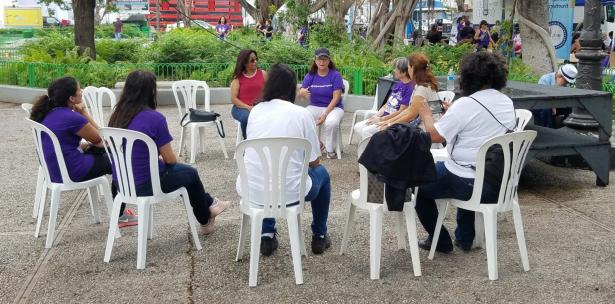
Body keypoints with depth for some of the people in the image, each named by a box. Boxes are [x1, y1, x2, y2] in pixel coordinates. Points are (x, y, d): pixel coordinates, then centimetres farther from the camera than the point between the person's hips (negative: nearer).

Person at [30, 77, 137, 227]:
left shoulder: (46, 113, 3)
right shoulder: (72, 118, -24)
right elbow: (99, 138, -9)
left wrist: (85, 145, 10)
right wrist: (84, 112, -9)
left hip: (53, 170, 9)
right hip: (72, 172, -9)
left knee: (104, 151, 26)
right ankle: (119, 215, 18)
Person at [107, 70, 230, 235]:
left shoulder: (117, 116, -1)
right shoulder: (154, 118, -21)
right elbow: (170, 159, -12)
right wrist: (165, 159, 10)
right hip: (145, 185, -7)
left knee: (181, 168, 27)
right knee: (190, 173, 20)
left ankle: (209, 203, 43)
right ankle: (205, 221, 41)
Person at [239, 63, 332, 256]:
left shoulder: (256, 111, 7)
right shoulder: (302, 114, -4)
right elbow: (314, 162, 1)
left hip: (251, 191, 4)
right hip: (288, 192, -3)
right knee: (321, 173, 28)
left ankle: (267, 236, 33)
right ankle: (319, 237, 37)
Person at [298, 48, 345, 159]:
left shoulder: (335, 75, -6)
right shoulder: (310, 75, 4)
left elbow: (336, 98, -12)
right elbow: (300, 92, -5)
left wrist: (325, 114, -22)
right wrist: (302, 92, -32)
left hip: (333, 107, -3)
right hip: (314, 107, 3)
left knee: (331, 122, -37)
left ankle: (330, 150, -9)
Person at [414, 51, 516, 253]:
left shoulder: (465, 105, -19)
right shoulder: (507, 103, 4)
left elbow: (434, 136, -13)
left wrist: (426, 115, 6)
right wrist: (451, 114, 21)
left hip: (468, 184, -7)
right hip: (500, 184, 8)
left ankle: (440, 241, 23)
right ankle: (464, 238, 41)